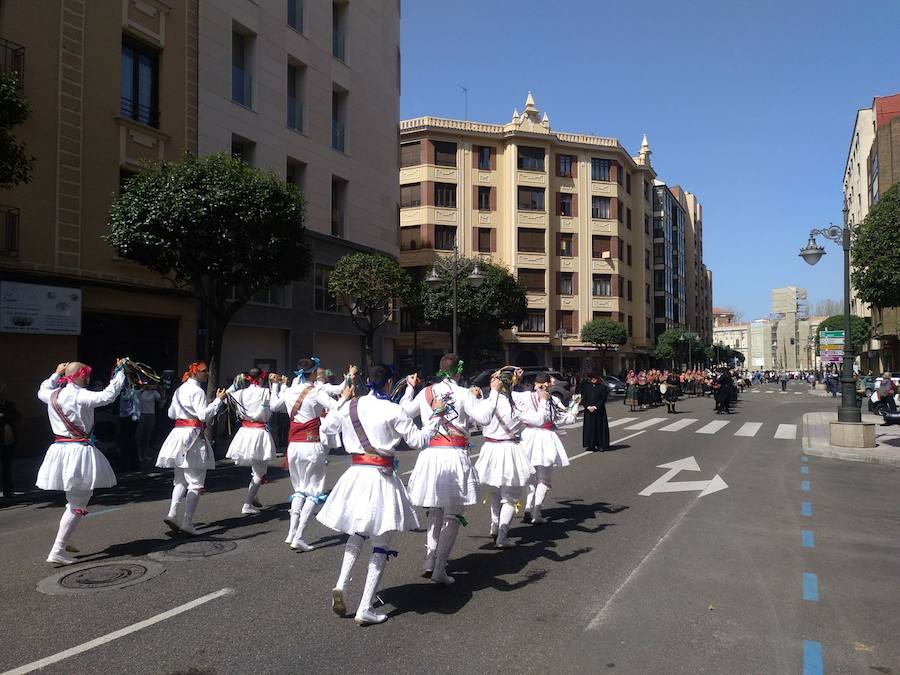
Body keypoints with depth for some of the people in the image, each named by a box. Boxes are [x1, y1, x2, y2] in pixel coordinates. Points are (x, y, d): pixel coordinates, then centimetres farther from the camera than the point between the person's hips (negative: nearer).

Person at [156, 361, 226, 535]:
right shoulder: (197, 390, -11)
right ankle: (187, 522, -6)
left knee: (180, 479, 18)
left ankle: (172, 514, 5)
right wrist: (218, 399, -14)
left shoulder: (179, 390, 15)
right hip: (193, 435, -8)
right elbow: (204, 415, -18)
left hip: (178, 433, 8)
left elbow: (171, 414, 19)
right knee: (196, 482, -3)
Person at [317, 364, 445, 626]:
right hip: (380, 477, -5)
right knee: (381, 542, 6)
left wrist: (341, 400, 30)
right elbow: (419, 440, -6)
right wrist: (435, 414, 3)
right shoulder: (393, 411, -10)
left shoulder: (350, 406, 3)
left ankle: (341, 584, 8)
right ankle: (365, 609, 6)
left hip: (356, 474, 5)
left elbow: (326, 426, 20)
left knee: (357, 532, 26)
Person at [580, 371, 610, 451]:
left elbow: (603, 399, -5)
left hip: (599, 410, -2)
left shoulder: (602, 387, -2)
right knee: (589, 427, 3)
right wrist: (588, 406, -10)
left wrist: (596, 407, -14)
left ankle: (600, 445, 8)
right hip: (588, 410, 2)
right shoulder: (586, 386, 4)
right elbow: (583, 398, 3)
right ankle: (590, 445, 9)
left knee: (600, 426, 0)